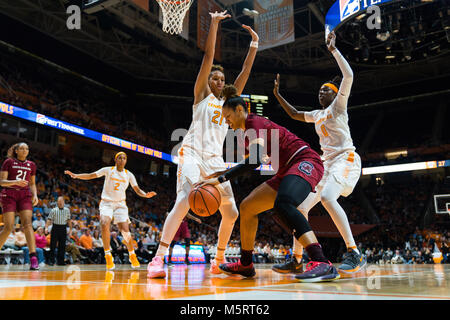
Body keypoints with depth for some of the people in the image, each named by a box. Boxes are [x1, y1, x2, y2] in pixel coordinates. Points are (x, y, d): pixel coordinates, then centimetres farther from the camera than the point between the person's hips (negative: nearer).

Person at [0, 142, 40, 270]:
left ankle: (33, 258, -25)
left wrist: (35, 195, 2)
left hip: (25, 195, 2)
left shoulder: (31, 165, 13)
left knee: (27, 223, -16)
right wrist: (15, 182, -21)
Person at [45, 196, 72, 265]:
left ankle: (60, 261, 9)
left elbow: (69, 220, 12)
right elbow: (49, 219, -1)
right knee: (53, 245, -3)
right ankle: (51, 260, 4)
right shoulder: (54, 210, 3)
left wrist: (70, 229, 8)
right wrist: (46, 227, -13)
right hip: (55, 228, -2)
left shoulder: (67, 210, 9)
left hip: (63, 228, 2)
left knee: (62, 245, 3)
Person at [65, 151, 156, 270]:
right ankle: (108, 256, -14)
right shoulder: (108, 170, 0)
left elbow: (137, 190, 3)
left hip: (120, 204, 2)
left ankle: (132, 255, 16)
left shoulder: (129, 175, 4)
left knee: (125, 230, -9)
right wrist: (75, 175, -17)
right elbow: (90, 176, -2)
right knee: (105, 225, -27)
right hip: (106, 203, -1)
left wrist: (145, 194, -18)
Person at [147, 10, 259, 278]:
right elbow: (208, 58, 1)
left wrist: (254, 44, 16)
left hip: (216, 160, 6)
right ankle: (158, 259, -26)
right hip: (192, 153, -6)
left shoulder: (228, 102, 22)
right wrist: (214, 24, 0)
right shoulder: (202, 94, 10)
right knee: (184, 201, -26)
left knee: (231, 213, 2)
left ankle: (219, 261, 18)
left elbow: (245, 72, 19)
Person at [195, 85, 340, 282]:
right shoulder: (248, 132, 18)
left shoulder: (254, 122, -11)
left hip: (305, 162, -10)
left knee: (282, 203, -38)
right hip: (288, 170, 10)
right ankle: (245, 265, 20)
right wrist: (224, 173, 25)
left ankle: (322, 264, -43)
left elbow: (256, 161, -25)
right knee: (247, 206, 9)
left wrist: (220, 179, -26)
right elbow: (253, 162, 28)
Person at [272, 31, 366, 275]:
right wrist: (278, 95, 30)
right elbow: (295, 115, 38)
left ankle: (354, 254, -30)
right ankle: (296, 261, 7)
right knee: (301, 206, 1)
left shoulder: (338, 106, 3)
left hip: (345, 159, -8)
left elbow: (348, 76, -11)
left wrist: (333, 49, -5)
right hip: (327, 163, 9)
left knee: (327, 197, -34)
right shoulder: (318, 115, 23)